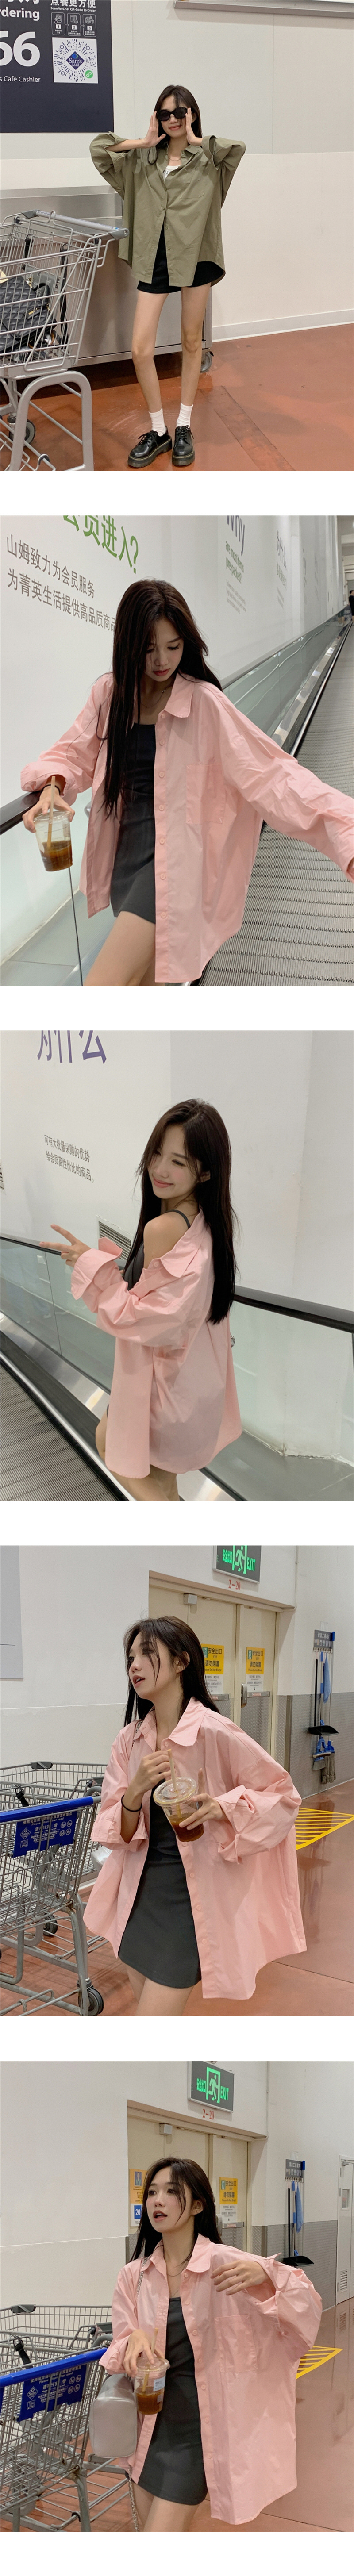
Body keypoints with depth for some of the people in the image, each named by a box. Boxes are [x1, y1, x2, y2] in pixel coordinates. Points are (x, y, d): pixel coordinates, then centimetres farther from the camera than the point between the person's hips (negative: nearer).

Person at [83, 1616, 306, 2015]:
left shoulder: (215, 1734, -16)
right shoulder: (130, 1740, 2)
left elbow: (283, 1793, -6)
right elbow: (118, 1833, 2)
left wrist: (223, 1807, -23)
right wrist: (136, 1790, -18)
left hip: (193, 1893, -6)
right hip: (140, 1890, 6)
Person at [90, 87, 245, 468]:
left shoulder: (207, 160, 0)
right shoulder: (142, 159, 8)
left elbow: (238, 148, -18)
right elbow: (98, 148, 4)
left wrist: (196, 140, -8)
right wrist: (145, 142, 1)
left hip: (195, 255, -2)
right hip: (154, 258, 2)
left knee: (191, 342, 11)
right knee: (140, 349, -5)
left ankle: (183, 427, 23)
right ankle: (158, 430, 10)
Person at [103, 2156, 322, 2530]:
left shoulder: (225, 2265, -12)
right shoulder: (133, 2277, -1)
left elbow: (306, 2309, -12)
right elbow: (119, 2355, 5)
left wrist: (264, 2277, -33)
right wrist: (133, 2341, -20)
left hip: (199, 2428, -4)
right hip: (151, 2425, 4)